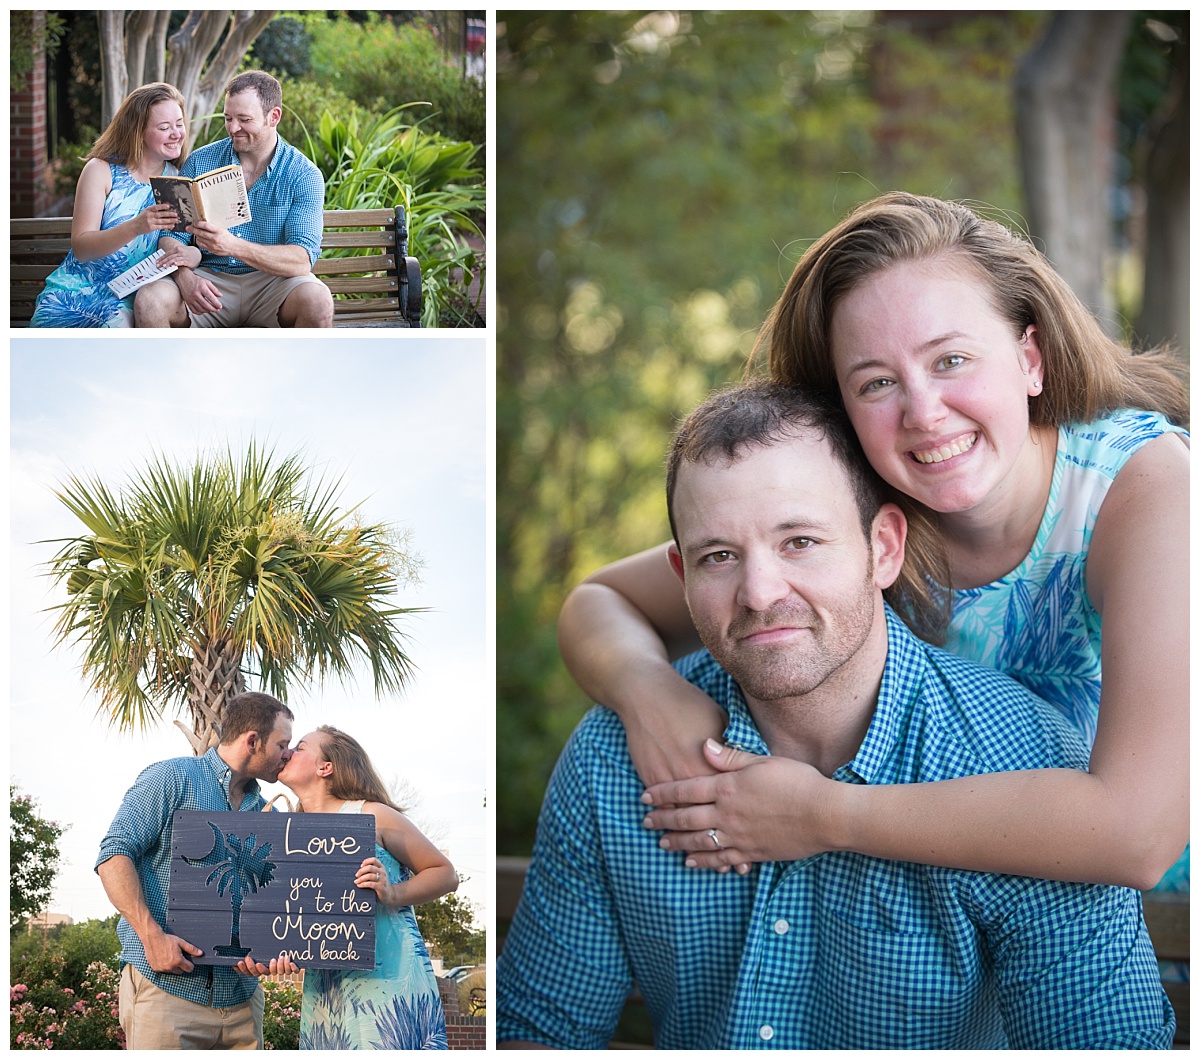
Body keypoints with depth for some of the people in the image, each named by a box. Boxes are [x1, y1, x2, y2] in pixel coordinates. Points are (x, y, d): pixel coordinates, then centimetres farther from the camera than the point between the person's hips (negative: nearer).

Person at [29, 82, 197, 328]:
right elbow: (80, 248, -10)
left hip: (125, 300, 1)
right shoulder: (101, 170, -2)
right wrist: (135, 227, -28)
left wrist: (191, 255, -24)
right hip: (74, 291, -1)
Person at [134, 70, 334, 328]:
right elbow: (172, 236, 2)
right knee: (149, 301, -28)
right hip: (210, 279, 2)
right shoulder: (200, 162, 4)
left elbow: (302, 260, -16)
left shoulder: (304, 175, -3)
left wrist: (234, 246, -32)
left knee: (317, 300, -34)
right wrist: (185, 277, -23)